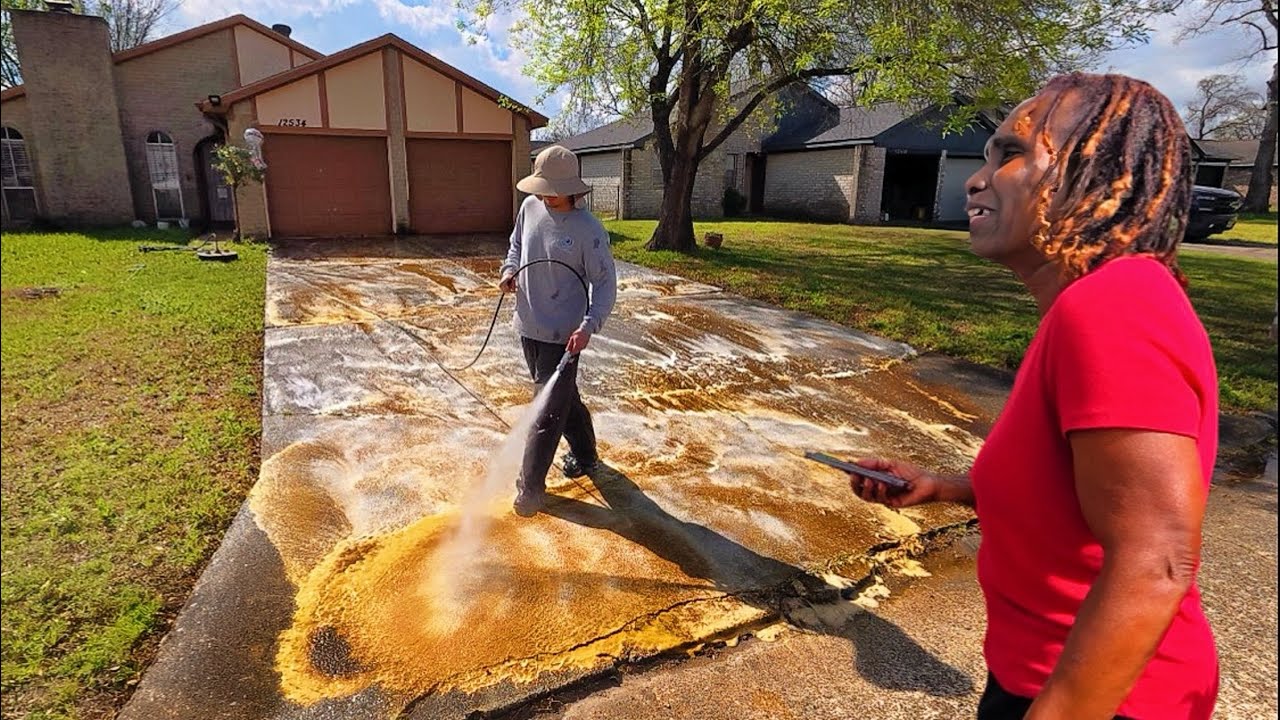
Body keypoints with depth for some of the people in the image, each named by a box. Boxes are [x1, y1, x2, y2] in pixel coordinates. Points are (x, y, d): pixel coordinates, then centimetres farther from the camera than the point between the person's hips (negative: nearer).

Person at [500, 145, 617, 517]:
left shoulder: (588, 230, -16)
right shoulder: (530, 207, 1)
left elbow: (605, 283, -13)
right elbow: (516, 244, 19)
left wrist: (589, 326, -25)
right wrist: (509, 271, -1)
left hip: (561, 335, -6)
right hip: (528, 326, 7)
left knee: (547, 413, 0)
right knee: (563, 398, 21)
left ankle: (530, 487, 13)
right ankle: (584, 452, 43)